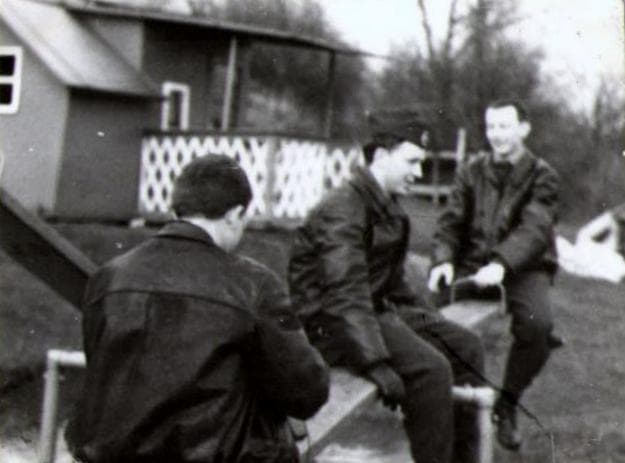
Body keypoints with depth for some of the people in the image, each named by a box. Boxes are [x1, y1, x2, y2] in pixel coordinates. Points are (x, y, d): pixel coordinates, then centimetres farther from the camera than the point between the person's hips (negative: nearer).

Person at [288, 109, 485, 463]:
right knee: (430, 368, -27)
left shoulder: (391, 212, 14)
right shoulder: (342, 209, -19)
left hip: (378, 310, 10)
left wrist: (427, 320, 13)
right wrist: (377, 364, -35)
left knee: (466, 347, 5)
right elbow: (346, 293, -29)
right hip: (330, 323, -10)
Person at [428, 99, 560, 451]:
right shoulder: (472, 172, 13)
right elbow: (451, 222, 7)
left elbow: (534, 230, -14)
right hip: (473, 264, 3)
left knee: (537, 323, -31)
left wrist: (502, 264, -32)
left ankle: (507, 406, -8)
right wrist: (443, 260, -15)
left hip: (523, 268, -2)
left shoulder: (542, 177, 2)